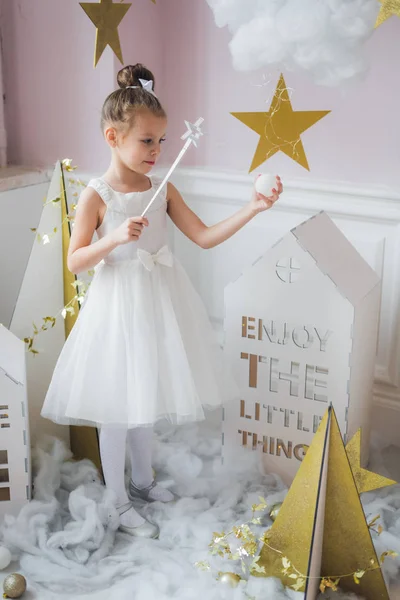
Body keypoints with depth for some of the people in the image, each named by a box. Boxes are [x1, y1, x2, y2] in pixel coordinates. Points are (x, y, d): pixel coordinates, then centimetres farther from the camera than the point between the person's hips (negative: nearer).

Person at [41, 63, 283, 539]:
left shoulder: (163, 190, 2)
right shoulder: (96, 196, -12)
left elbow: (204, 237, 0)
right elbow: (74, 261, -12)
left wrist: (252, 209, -10)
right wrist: (114, 238, -28)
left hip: (158, 303, 5)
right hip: (118, 308, -5)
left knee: (145, 399, 20)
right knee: (114, 407, 6)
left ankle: (143, 480, 40)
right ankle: (118, 503, 22)